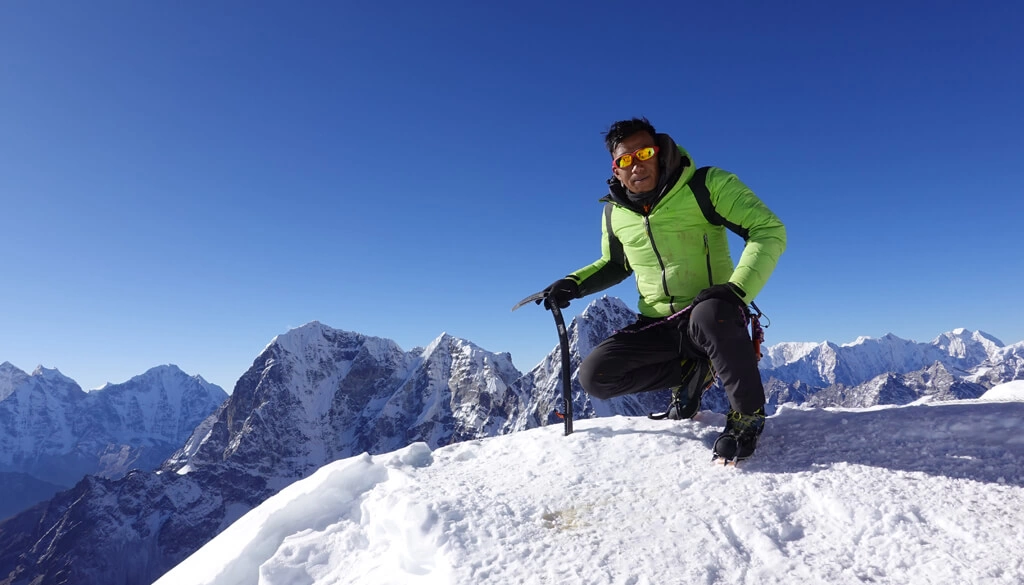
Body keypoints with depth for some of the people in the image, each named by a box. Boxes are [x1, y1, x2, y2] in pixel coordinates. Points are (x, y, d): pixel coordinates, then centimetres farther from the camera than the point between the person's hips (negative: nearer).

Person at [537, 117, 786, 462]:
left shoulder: (707, 185, -11)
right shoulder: (615, 213, 4)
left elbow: (769, 230, -16)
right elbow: (614, 265, 20)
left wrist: (738, 288, -32)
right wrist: (573, 284, 1)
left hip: (713, 315, -4)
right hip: (657, 327, 5)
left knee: (711, 313, -40)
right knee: (594, 376, -12)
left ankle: (748, 413, -14)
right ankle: (690, 373, 8)